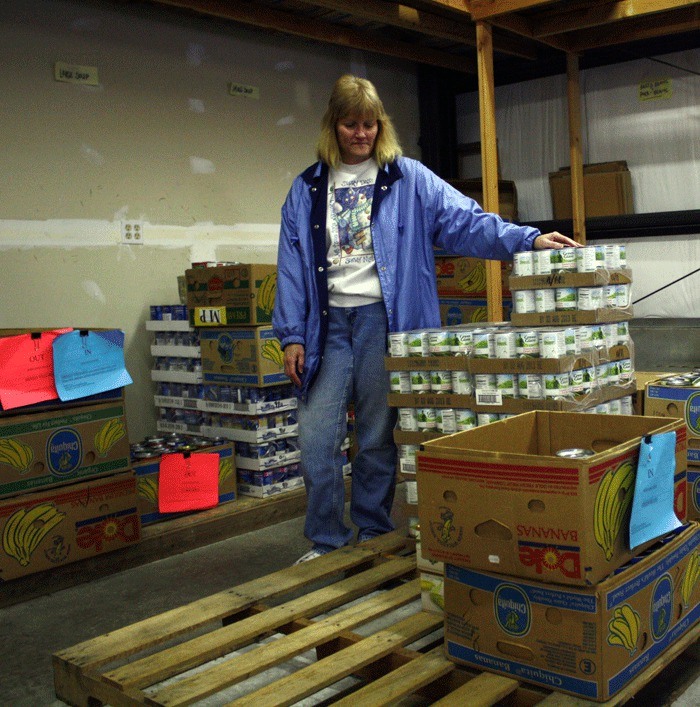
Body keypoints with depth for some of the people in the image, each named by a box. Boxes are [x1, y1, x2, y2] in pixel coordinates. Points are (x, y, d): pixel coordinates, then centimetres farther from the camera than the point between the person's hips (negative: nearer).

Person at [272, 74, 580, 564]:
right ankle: (326, 540, 18)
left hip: (384, 321, -2)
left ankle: (373, 535, 23)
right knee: (316, 439, 0)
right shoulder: (308, 188, 11)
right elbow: (293, 265, 8)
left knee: (378, 439, 6)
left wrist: (527, 239, -16)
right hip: (329, 324, 2)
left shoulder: (408, 179, 6)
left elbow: (464, 220, -3)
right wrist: (292, 335, 3)